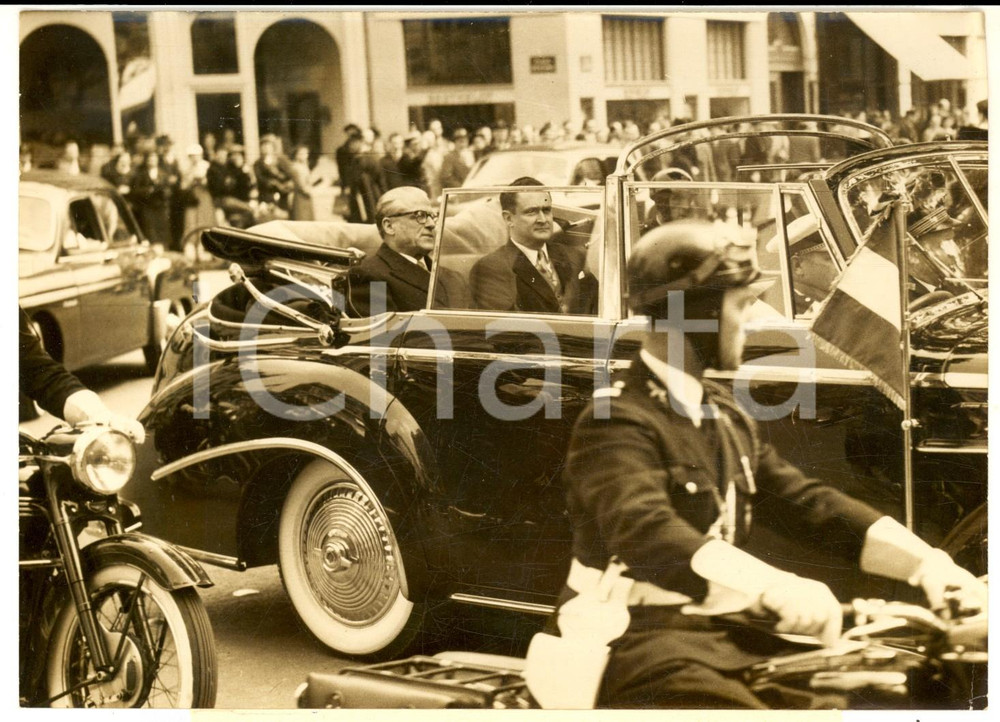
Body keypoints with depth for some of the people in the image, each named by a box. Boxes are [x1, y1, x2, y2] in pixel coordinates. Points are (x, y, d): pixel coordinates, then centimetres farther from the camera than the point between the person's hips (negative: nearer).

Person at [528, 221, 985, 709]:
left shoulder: (726, 416, 16)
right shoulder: (617, 421, -14)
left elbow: (806, 503, 9)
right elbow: (645, 533, -31)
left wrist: (925, 563, -6)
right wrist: (774, 585, -47)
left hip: (720, 632, 9)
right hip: (639, 642, -8)